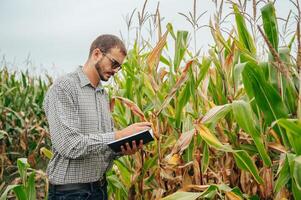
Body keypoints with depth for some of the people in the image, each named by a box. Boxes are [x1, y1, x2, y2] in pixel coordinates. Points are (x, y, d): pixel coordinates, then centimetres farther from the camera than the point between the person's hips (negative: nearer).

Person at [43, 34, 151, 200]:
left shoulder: (103, 94, 11)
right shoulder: (63, 87, -14)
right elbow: (70, 145, -23)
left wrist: (122, 149, -8)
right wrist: (120, 135, -22)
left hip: (100, 186, 8)